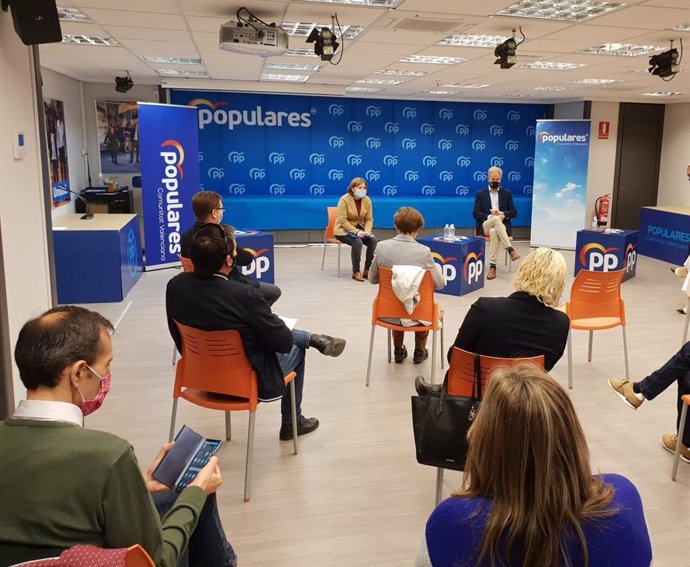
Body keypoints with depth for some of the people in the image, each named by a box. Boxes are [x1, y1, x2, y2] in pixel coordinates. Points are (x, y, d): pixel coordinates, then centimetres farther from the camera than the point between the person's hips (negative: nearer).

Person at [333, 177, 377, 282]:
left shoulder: (367, 200, -2)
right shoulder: (344, 200, -16)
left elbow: (369, 219, 0)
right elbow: (342, 221, -20)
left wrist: (367, 231, -20)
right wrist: (356, 232, -29)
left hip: (359, 228, 5)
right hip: (343, 229, -5)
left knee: (373, 240, -22)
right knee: (357, 242, -33)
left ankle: (367, 270, -11)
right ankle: (356, 272, -18)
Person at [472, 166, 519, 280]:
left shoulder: (507, 193, 15)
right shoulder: (480, 193, 12)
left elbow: (514, 212, 8)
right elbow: (476, 214, 0)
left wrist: (503, 214, -13)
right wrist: (490, 217, -17)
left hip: (502, 226, 1)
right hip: (485, 226, -1)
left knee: (493, 232, -37)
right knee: (496, 219, -37)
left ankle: (492, 267, -44)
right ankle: (510, 250, -43)